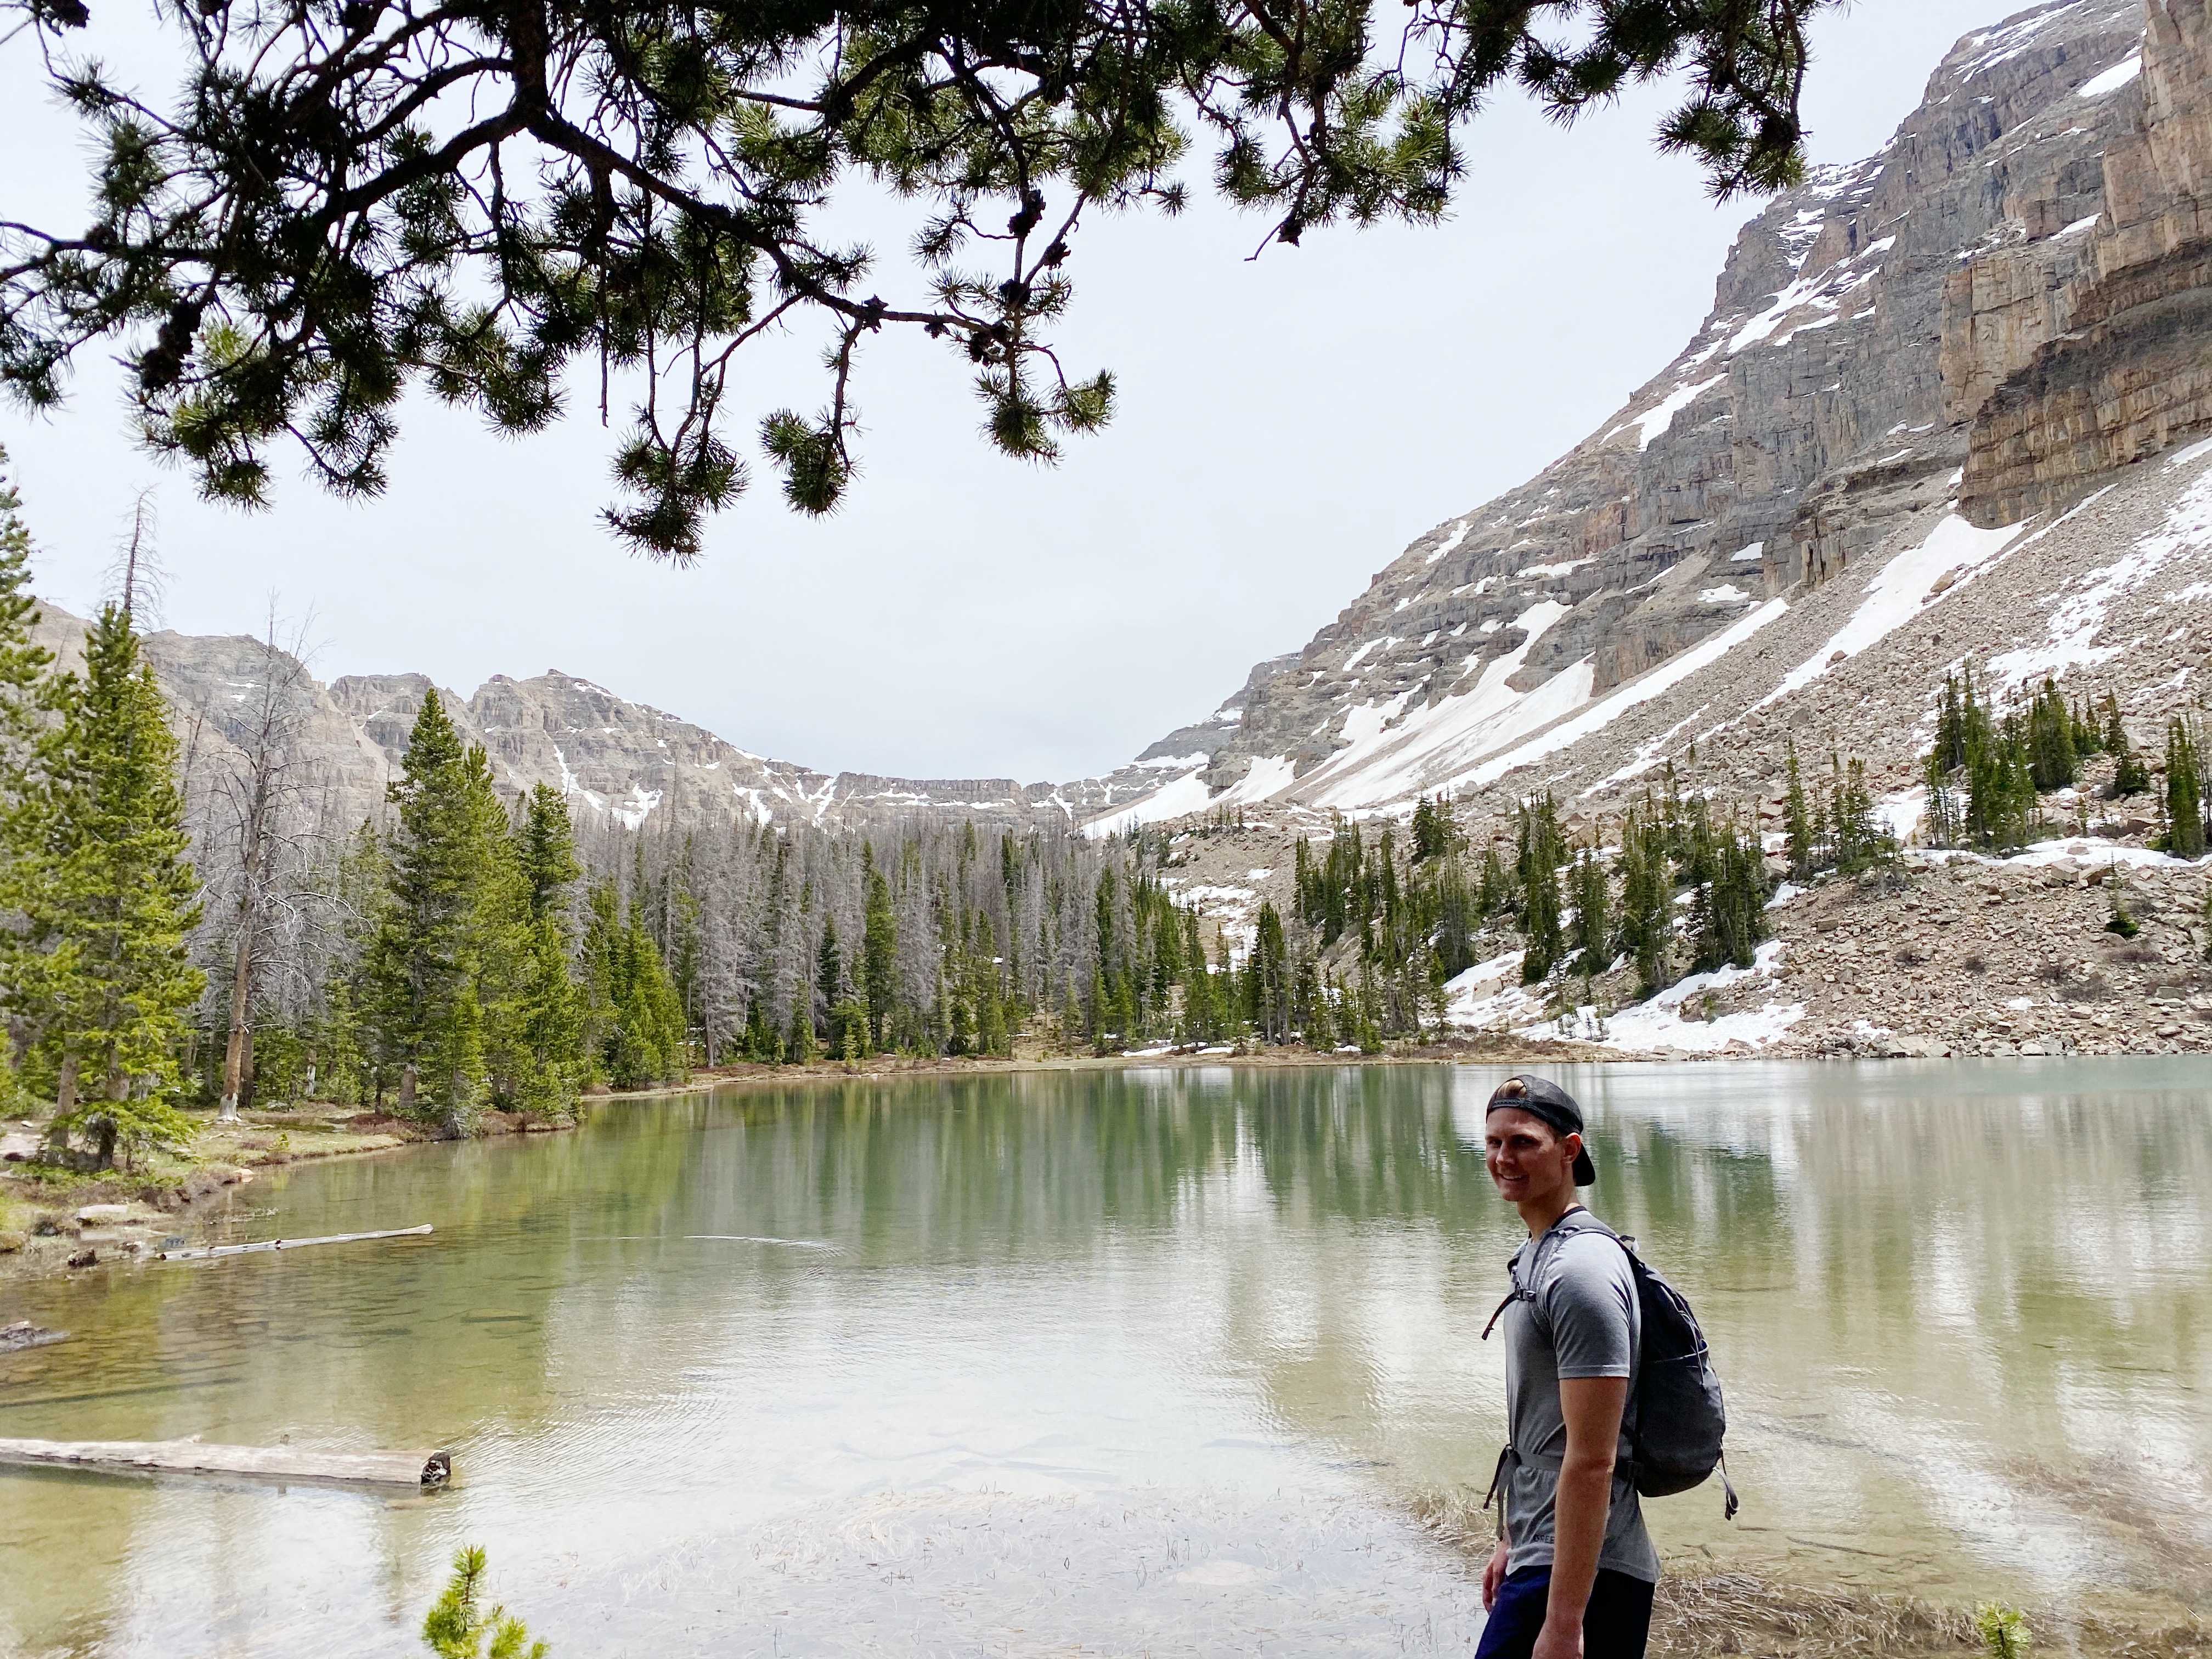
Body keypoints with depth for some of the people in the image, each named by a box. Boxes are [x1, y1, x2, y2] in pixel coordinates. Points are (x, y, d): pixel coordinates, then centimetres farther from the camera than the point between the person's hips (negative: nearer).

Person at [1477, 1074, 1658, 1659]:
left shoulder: (1580, 1271, -19)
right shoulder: (1536, 1257, 12)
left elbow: (1591, 1462, -22)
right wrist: (1513, 1543, 23)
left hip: (1580, 1571, -9)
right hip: (1542, 1553, 9)